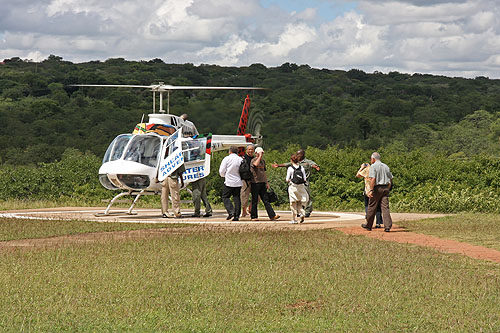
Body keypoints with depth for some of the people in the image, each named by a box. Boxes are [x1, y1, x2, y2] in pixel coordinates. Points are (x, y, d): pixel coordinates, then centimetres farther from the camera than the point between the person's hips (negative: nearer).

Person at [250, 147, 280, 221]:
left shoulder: (263, 161, 16)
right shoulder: (253, 160, -6)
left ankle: (272, 216, -4)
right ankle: (254, 216, 8)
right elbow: (256, 164, -31)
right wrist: (260, 156, -22)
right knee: (255, 200, 0)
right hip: (255, 182, -6)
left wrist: (267, 182, 19)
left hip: (262, 183, 6)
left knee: (266, 200, 3)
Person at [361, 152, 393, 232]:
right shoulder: (386, 167, 14)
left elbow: (373, 179, -17)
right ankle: (388, 226, -12)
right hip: (385, 188, 5)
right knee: (385, 207, -1)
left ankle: (368, 225, 18)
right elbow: (390, 180, 15)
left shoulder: (373, 166, -6)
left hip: (377, 188, -5)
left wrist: (371, 190, -19)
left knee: (372, 207, 7)